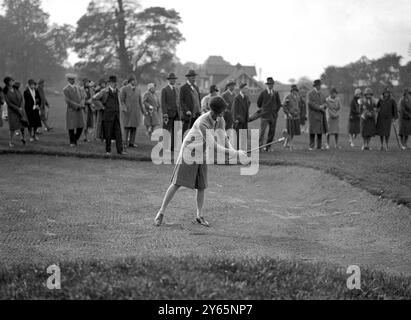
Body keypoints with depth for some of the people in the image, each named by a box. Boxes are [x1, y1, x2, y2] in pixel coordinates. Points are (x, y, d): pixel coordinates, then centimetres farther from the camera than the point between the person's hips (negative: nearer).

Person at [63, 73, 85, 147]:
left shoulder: (78, 88, 13)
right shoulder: (66, 89, -5)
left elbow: (83, 97, 7)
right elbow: (68, 100, -14)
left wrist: (81, 104, -14)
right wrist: (77, 105, -17)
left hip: (79, 110, 5)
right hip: (71, 110, -5)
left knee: (80, 126, 2)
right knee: (71, 127, -1)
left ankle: (76, 139, 22)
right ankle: (72, 142, 12)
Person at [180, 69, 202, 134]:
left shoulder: (196, 87, 17)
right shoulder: (183, 88, -3)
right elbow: (181, 101, -7)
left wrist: (199, 109, 9)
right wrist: (187, 111, -16)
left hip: (196, 114, 6)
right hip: (188, 114, -6)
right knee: (185, 132, -5)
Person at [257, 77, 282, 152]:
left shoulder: (276, 93, 8)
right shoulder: (263, 93, 0)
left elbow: (279, 104, 17)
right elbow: (258, 103, 10)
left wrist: (275, 111, 12)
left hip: (273, 115, 3)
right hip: (265, 115, -3)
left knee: (272, 132, 3)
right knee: (262, 131, -12)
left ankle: (268, 147, 8)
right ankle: (261, 146, -13)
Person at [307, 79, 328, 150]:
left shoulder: (321, 94, 17)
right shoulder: (310, 94, -4)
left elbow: (324, 103, 19)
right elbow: (310, 103, -15)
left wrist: (323, 106, -6)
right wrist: (319, 107, -17)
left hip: (320, 115, 6)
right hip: (313, 114, -6)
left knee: (320, 131, 3)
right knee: (313, 130, -7)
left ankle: (319, 146, 7)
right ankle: (311, 146, -4)